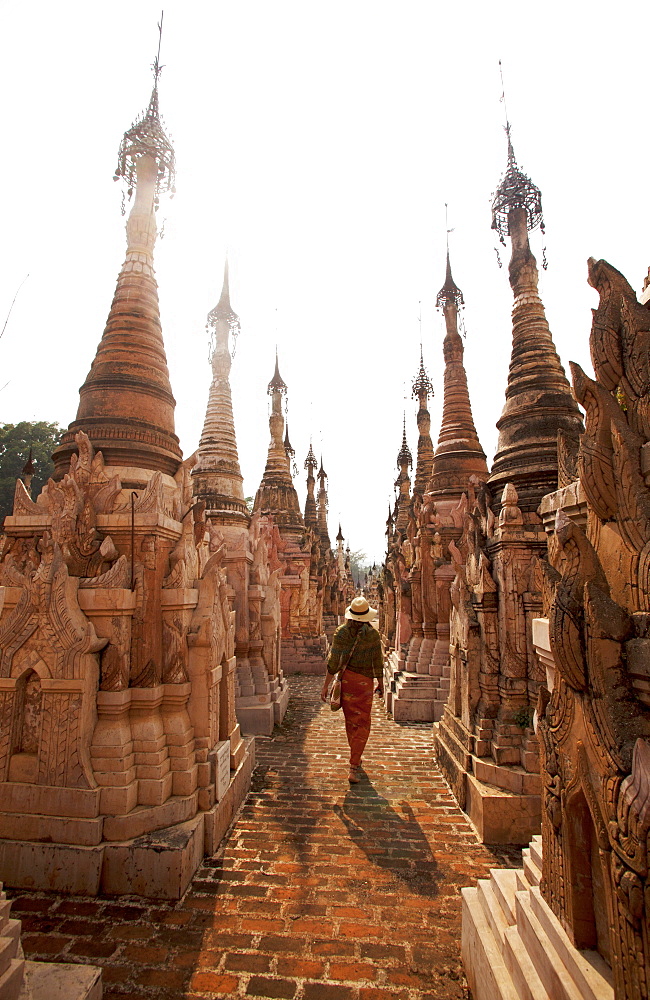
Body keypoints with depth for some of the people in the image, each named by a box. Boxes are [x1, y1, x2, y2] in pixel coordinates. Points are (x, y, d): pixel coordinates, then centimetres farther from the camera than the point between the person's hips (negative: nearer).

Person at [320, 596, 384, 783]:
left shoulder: (341, 632, -6)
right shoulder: (372, 634, -9)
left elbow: (333, 662, -6)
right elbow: (378, 663, -4)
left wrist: (325, 685, 0)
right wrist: (380, 684, 11)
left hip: (345, 678, 3)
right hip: (364, 681, -3)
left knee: (350, 721, 19)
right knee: (362, 725, 5)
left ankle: (356, 759, 36)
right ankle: (353, 768, -3)